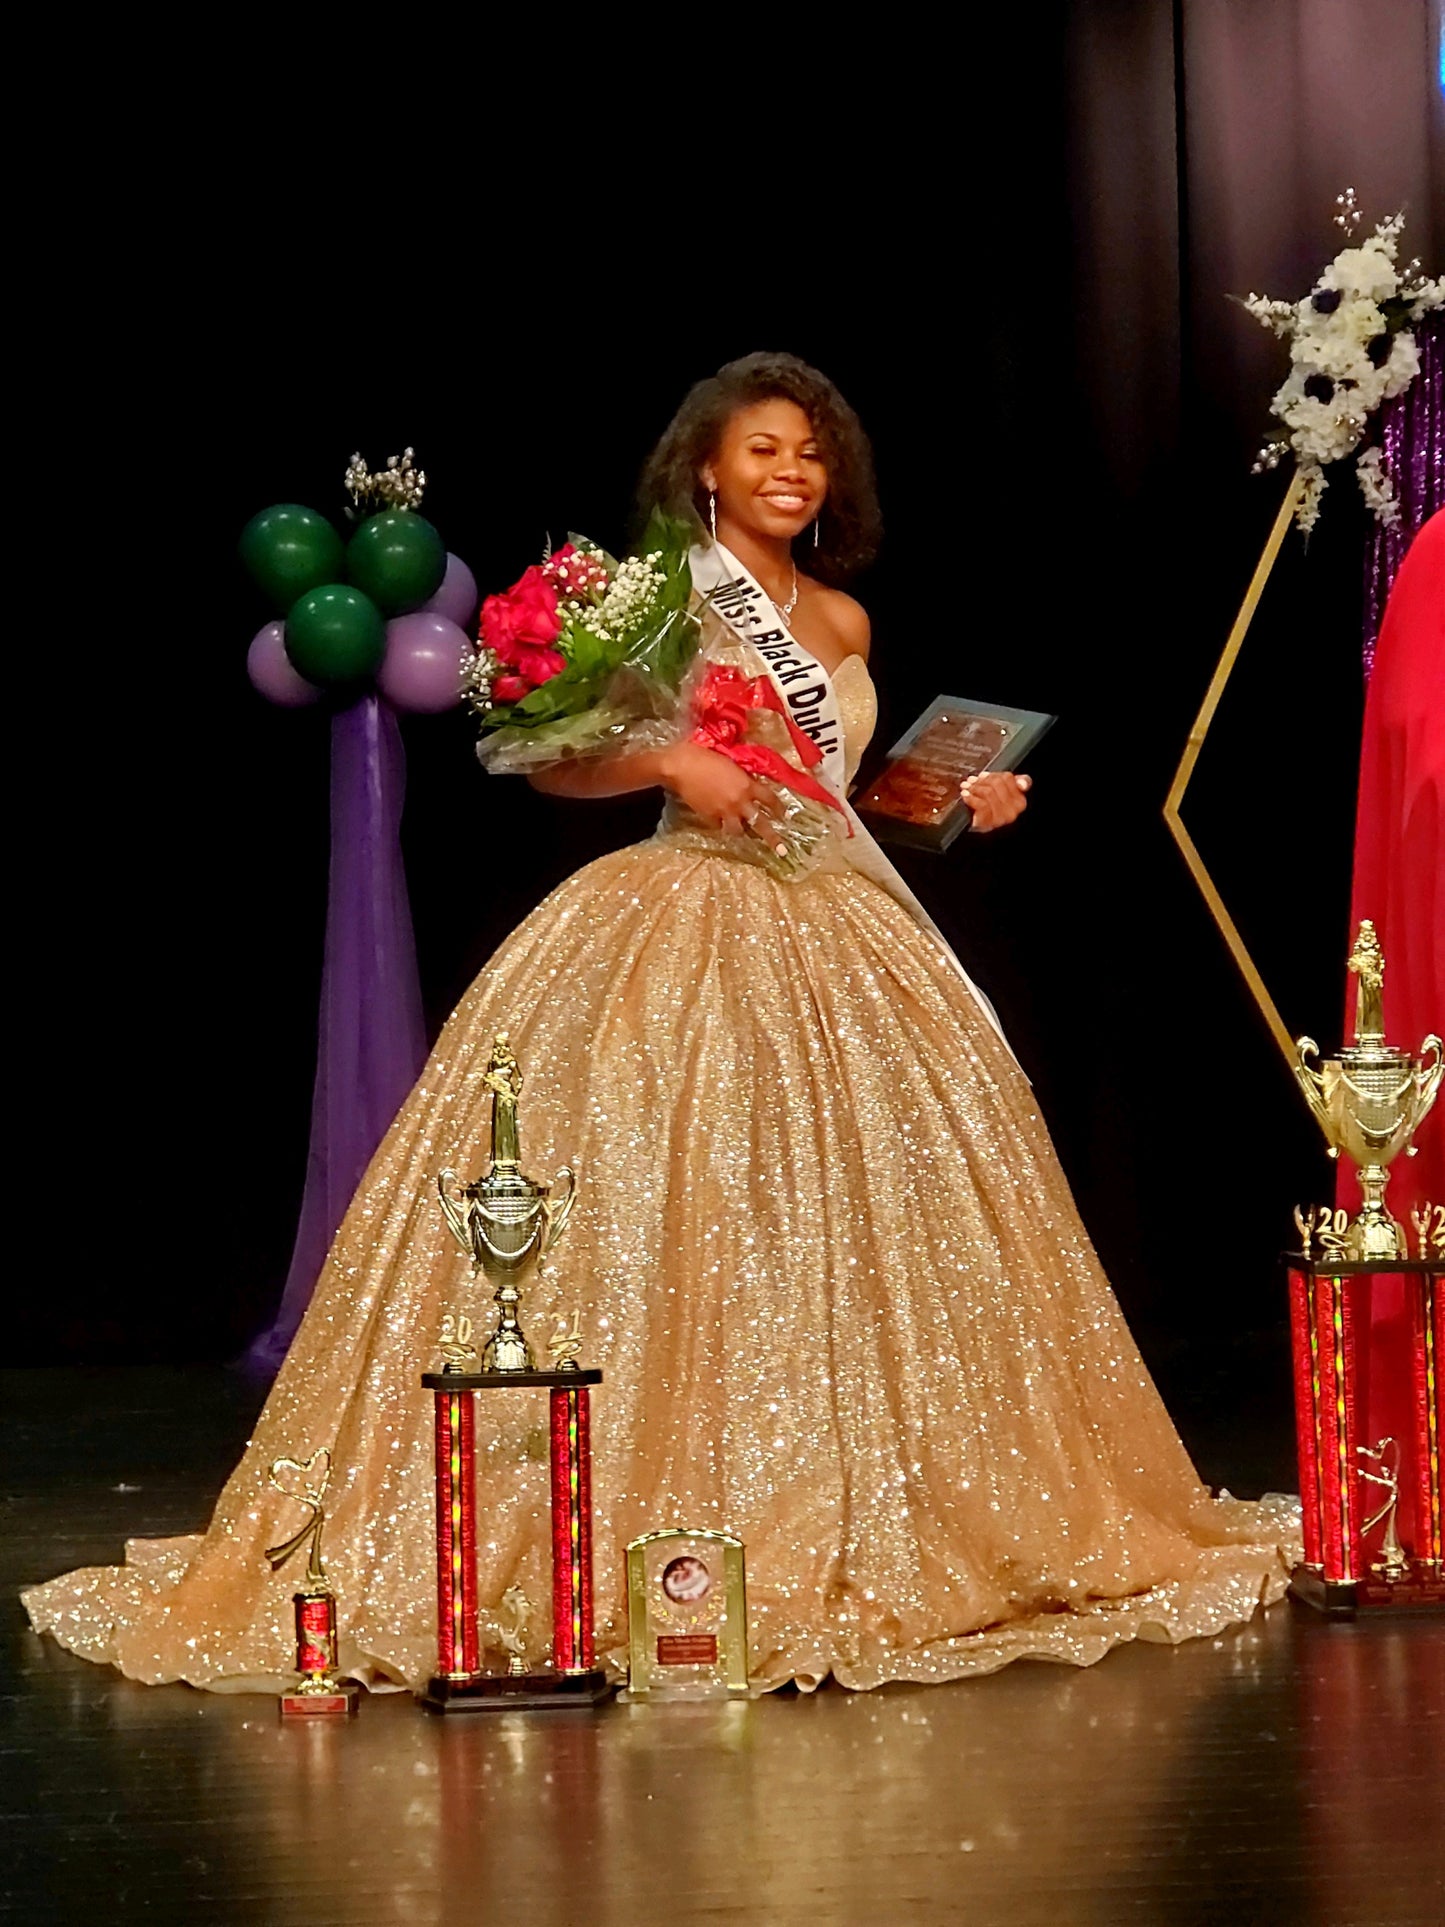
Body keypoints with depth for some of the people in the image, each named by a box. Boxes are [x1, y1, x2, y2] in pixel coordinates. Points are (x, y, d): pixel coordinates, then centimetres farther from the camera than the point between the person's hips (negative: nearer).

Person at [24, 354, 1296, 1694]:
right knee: (674, 1227, -11)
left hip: (837, 934, 6)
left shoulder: (841, 622, 15)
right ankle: (667, 1521, -4)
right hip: (684, 933, -6)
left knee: (851, 1220, 5)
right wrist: (669, 761, -22)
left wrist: (956, 803, 10)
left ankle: (858, 1525, 15)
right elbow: (556, 764, -6)